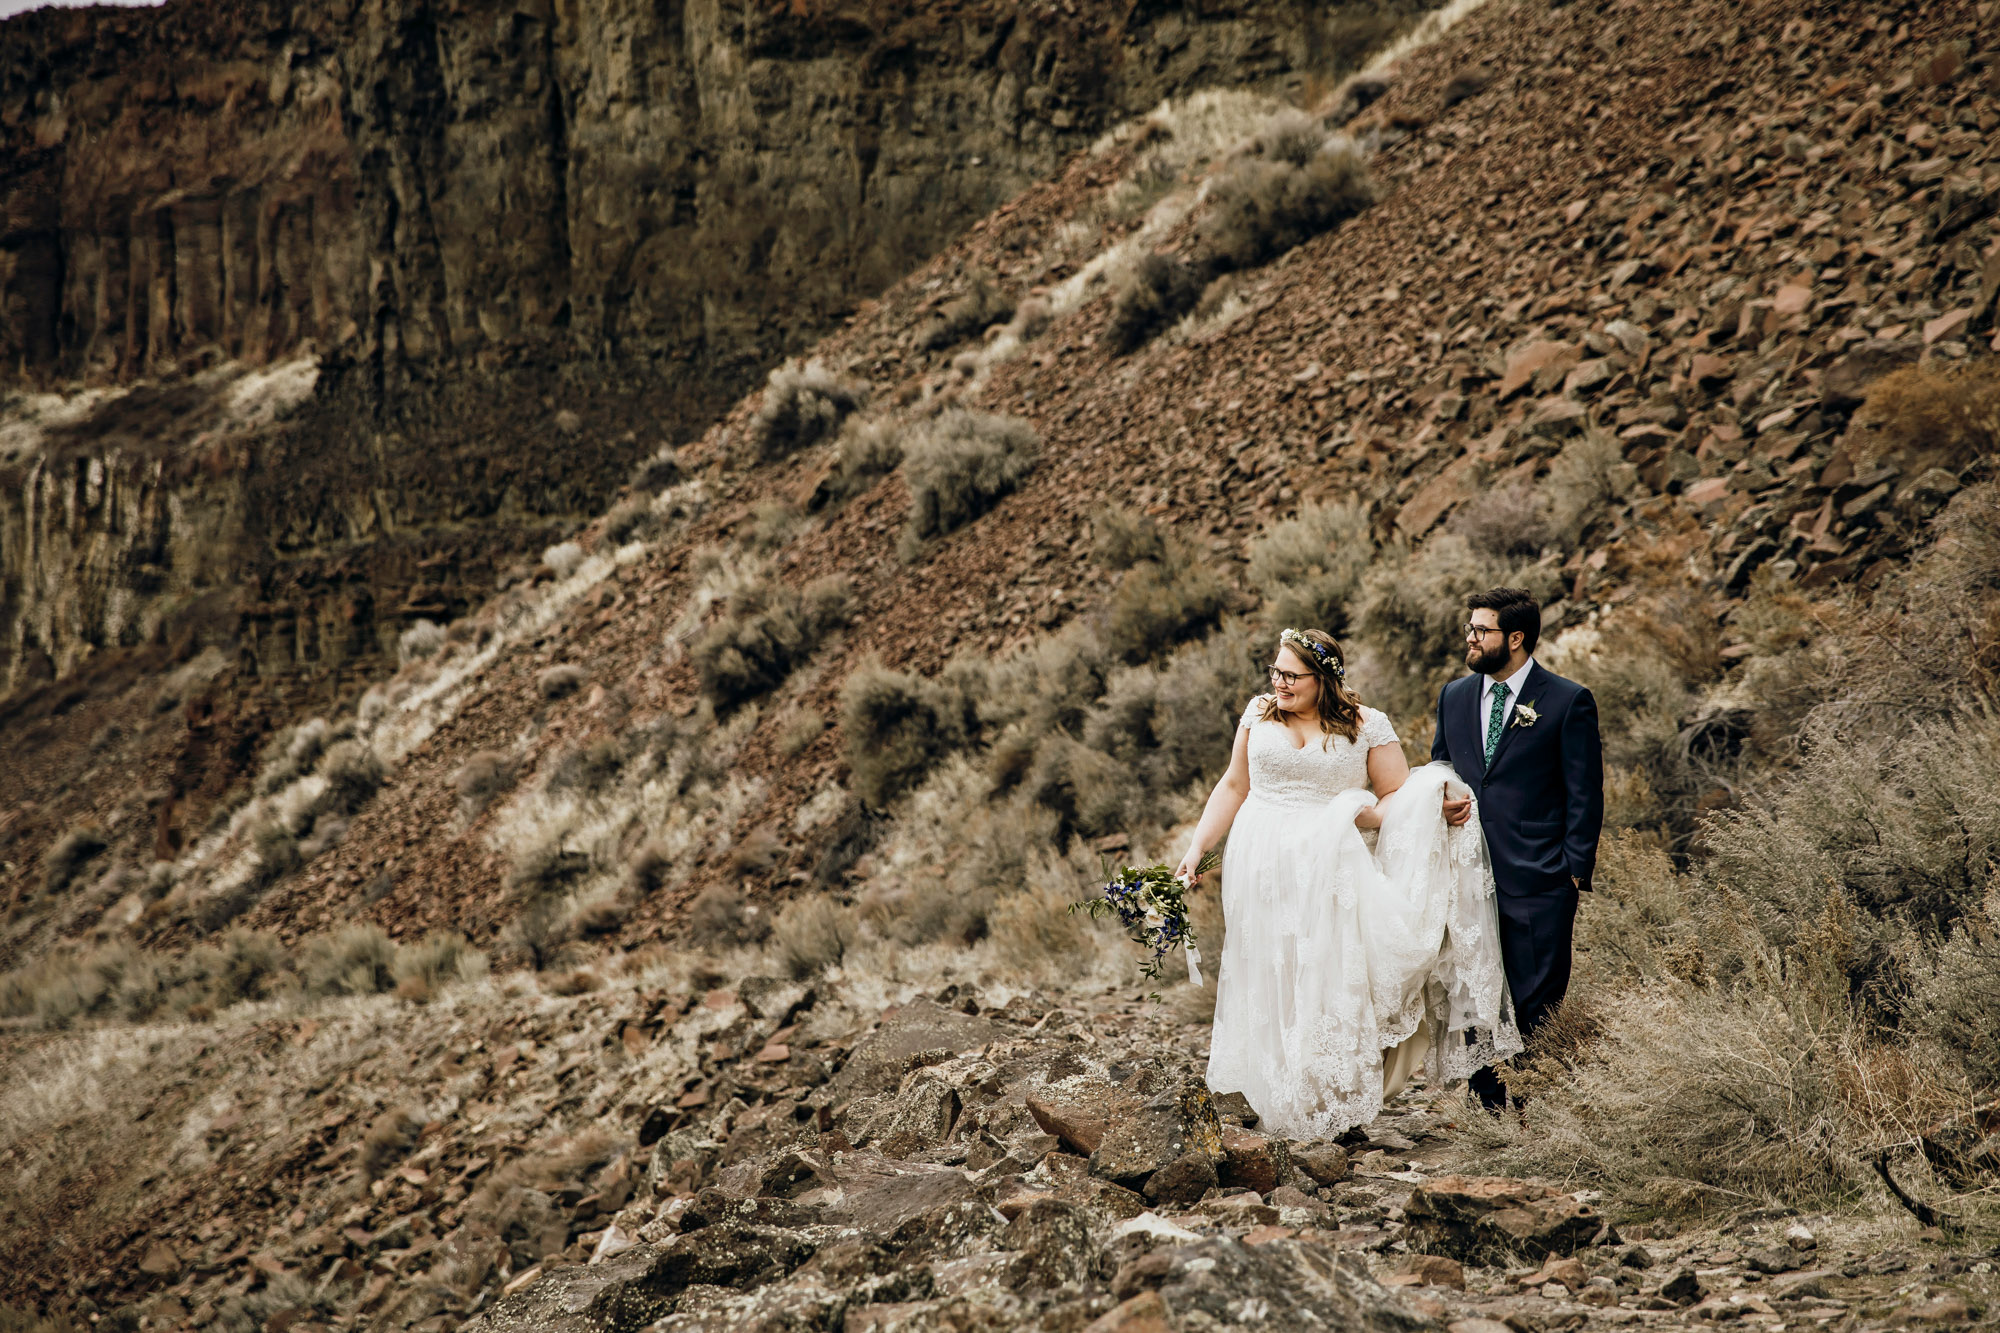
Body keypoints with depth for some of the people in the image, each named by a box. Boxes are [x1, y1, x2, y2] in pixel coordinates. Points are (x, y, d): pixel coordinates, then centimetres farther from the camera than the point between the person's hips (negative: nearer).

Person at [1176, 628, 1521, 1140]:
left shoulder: (1366, 726, 0)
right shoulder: (1259, 714, 7)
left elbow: (1400, 797, 3)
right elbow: (1234, 786, 14)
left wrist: (1367, 814, -19)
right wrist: (1196, 847, 9)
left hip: (1331, 873, -2)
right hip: (1261, 868, 2)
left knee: (1330, 982, -2)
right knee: (1267, 984, 4)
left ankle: (1336, 1104, 8)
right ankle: (1273, 1097, 14)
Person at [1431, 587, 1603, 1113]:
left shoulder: (1568, 702, -3)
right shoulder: (1454, 696, 12)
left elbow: (1584, 795, -2)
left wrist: (1575, 869, -8)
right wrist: (1441, 801, -1)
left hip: (1538, 879, -5)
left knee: (1537, 1000, -3)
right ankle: (1488, 1104, 19)